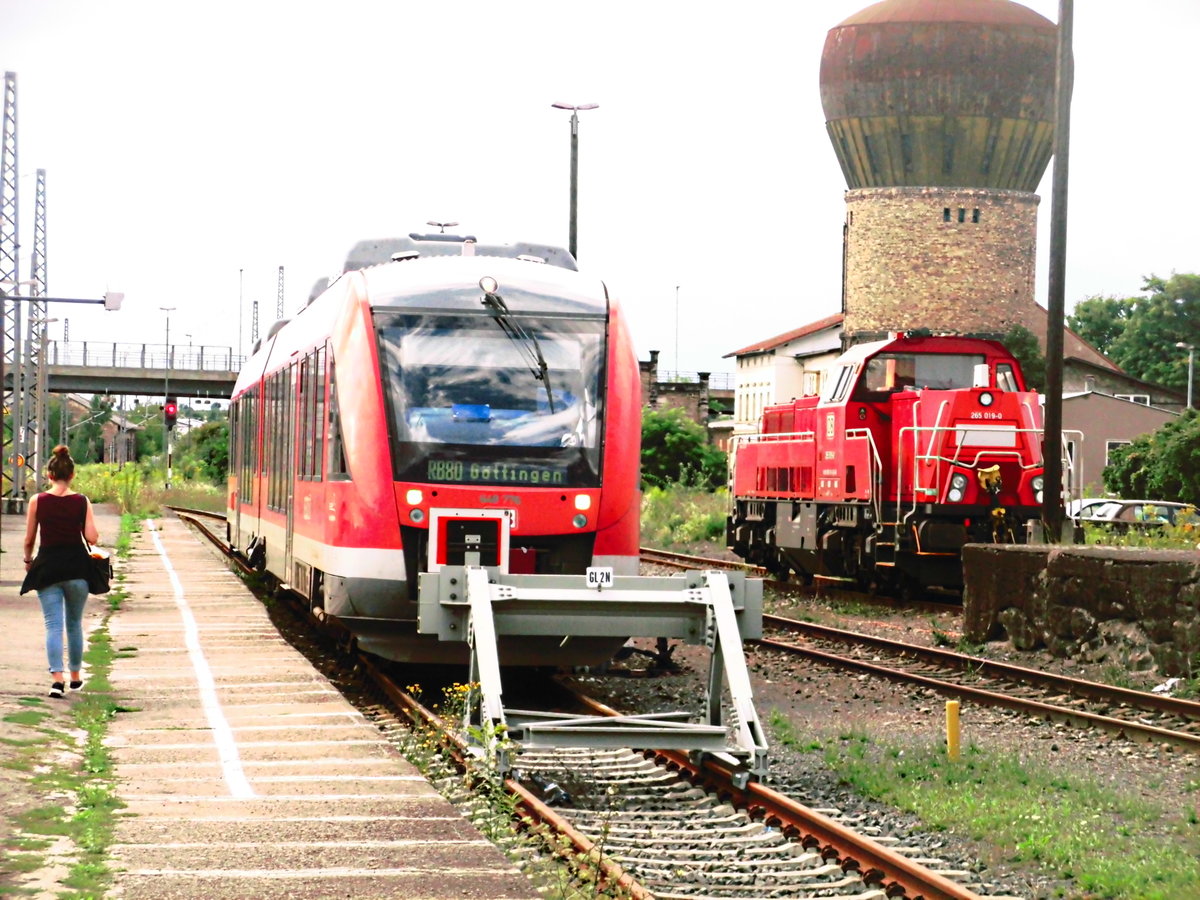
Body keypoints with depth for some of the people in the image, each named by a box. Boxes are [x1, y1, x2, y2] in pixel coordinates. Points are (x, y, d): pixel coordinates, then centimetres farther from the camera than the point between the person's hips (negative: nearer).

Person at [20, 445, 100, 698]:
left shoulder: (38, 502, -5)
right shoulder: (82, 502, -4)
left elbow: (29, 539, 0)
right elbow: (92, 537, -8)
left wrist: (28, 560, 19)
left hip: (47, 567, -1)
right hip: (77, 567, 1)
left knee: (53, 624, -1)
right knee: (75, 623, 17)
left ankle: (57, 676, -17)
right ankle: (75, 675, 27)